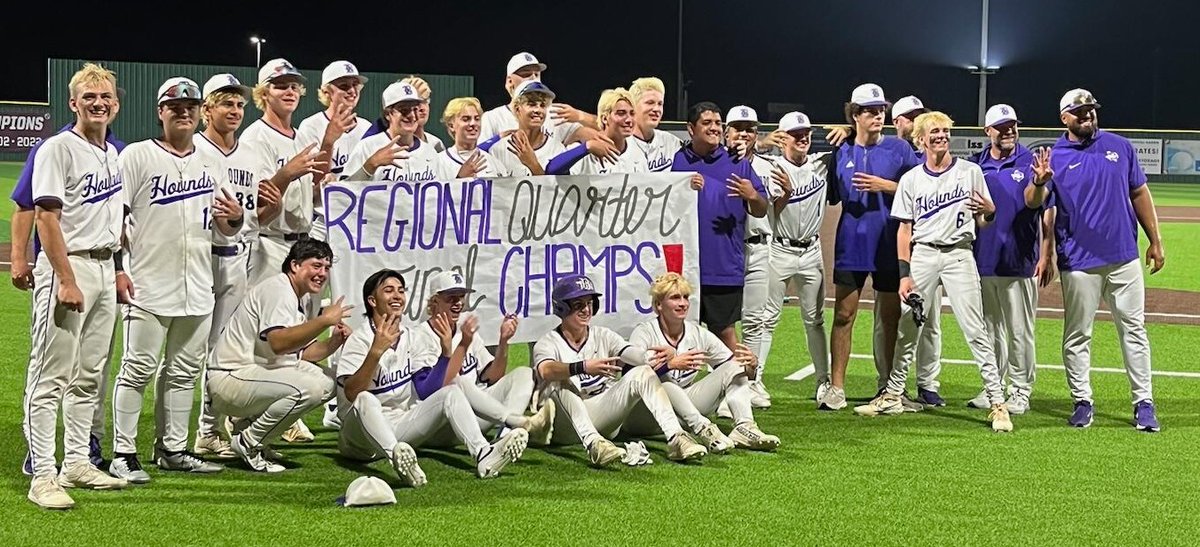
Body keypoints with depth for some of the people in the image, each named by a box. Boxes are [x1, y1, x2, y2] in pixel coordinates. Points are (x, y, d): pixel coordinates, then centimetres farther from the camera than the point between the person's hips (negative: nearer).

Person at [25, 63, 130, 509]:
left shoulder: (113, 154, 15)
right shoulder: (58, 149, -9)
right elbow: (46, 217, -15)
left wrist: (118, 268, 14)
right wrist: (66, 280, -20)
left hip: (105, 268, 8)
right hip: (67, 265, -8)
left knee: (89, 375, 12)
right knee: (51, 376, -7)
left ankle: (77, 462, 21)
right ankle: (42, 476, -8)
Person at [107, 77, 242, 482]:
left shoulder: (211, 163, 15)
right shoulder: (137, 156, -1)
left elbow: (224, 227, 19)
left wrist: (235, 218, -5)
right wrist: (118, 268, -14)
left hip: (197, 289, 6)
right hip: (148, 286, -6)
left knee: (184, 371, 11)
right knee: (138, 369, -6)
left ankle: (172, 450, 20)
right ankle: (123, 455, -1)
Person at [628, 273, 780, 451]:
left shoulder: (698, 334, 6)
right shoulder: (644, 333, -9)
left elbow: (732, 364, 8)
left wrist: (751, 364, -17)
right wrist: (670, 364, -37)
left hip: (685, 406, 6)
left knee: (735, 366, -5)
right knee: (666, 386, -39)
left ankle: (744, 427, -26)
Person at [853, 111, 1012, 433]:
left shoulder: (970, 172, 4)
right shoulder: (911, 179, 7)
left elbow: (983, 224, 8)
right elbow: (905, 229, 6)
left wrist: (989, 212, -16)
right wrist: (905, 273, -2)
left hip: (959, 255, -2)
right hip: (922, 255, 2)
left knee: (975, 331, -8)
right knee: (906, 328, 6)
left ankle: (997, 402, -8)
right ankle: (892, 396, 19)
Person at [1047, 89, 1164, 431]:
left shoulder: (1120, 146, 8)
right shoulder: (1054, 157, 0)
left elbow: (1139, 193, 14)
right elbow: (1034, 203, -11)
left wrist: (1155, 241, 10)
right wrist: (1040, 183, -35)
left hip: (1123, 257, 2)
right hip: (1078, 263, -2)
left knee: (1133, 330, 4)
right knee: (1077, 335, 4)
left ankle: (1144, 403, 9)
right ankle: (1082, 403, 13)